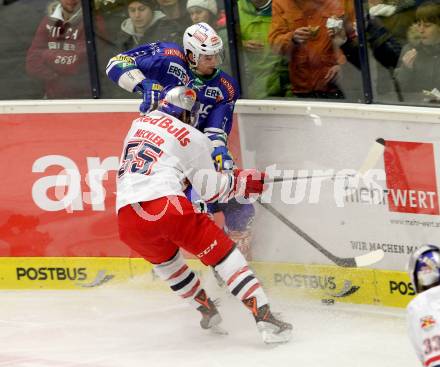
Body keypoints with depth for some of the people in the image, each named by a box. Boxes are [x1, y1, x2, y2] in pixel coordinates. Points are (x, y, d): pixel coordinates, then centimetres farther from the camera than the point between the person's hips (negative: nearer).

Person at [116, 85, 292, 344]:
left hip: (126, 217, 5)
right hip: (166, 204, -5)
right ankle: (264, 317, -8)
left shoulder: (138, 124, 25)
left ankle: (208, 312, 35)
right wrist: (243, 181, 24)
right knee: (222, 253, 3)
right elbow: (210, 189, 9)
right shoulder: (192, 137, 9)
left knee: (165, 259, 33)